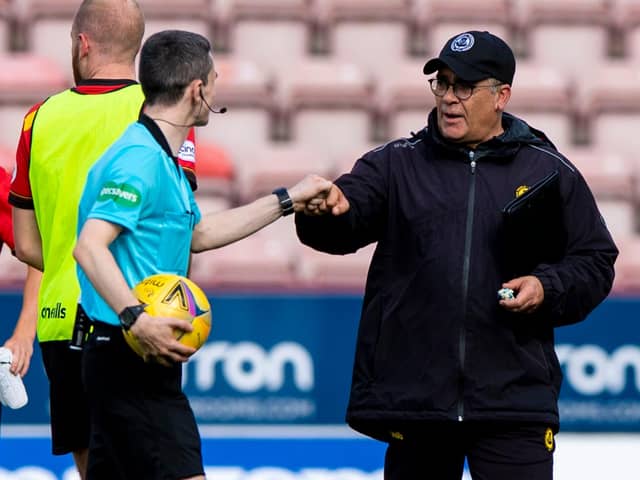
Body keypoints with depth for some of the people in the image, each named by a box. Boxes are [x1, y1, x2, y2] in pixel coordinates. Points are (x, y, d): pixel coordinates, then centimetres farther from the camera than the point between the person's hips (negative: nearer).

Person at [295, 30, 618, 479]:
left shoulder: (550, 172, 6)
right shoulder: (396, 163, 7)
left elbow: (595, 262, 10)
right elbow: (346, 226, -8)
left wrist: (548, 289, -9)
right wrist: (328, 212, -31)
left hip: (514, 403, -1)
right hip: (413, 399, 1)